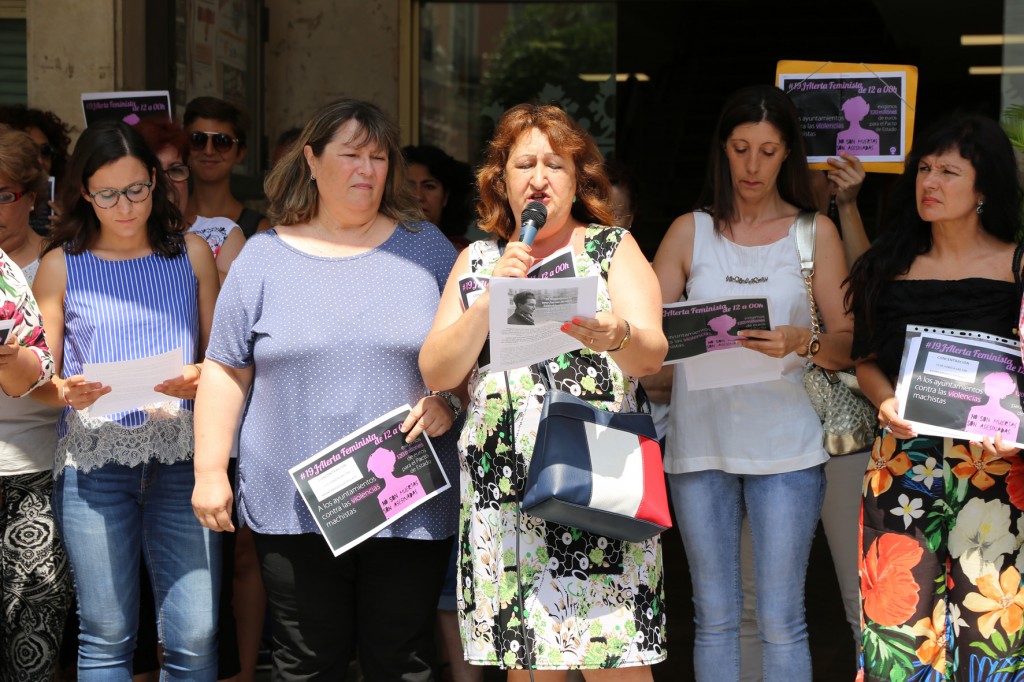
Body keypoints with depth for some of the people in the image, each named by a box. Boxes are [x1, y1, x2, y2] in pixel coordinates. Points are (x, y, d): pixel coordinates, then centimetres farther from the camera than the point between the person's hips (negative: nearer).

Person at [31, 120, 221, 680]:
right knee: (106, 635, 1)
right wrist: (66, 392, -13)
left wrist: (201, 377, -9)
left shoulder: (192, 253, 11)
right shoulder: (60, 266, 8)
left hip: (181, 451, 1)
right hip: (93, 459, 0)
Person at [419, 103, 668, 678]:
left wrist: (615, 336, -31)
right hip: (502, 496, 2)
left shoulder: (614, 248, 8)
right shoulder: (477, 260, 13)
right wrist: (491, 299, -12)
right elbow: (437, 372, 3)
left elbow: (653, 352, -8)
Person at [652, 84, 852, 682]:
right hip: (700, 441, 2)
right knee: (715, 619, 7)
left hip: (786, 446, -1)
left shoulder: (816, 233, 7)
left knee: (782, 621, -2)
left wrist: (800, 344, -19)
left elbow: (849, 344, 2)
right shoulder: (691, 231, 11)